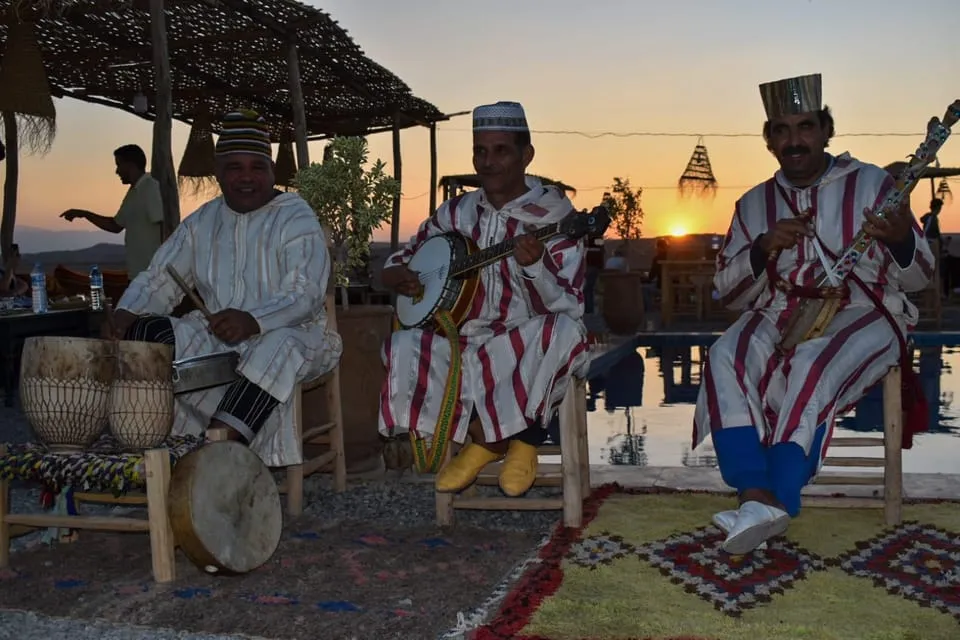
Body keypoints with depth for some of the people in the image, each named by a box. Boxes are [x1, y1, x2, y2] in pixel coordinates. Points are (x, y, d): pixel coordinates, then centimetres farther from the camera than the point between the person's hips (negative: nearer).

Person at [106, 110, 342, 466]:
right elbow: (158, 279, 11)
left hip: (288, 333, -5)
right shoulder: (201, 222, 13)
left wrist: (252, 320, -39)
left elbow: (305, 293, -18)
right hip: (214, 337, 5)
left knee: (276, 350, -40)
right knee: (143, 334, -20)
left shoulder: (296, 218, -4)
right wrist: (126, 313, -12)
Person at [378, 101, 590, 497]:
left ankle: (524, 436, -7)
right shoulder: (457, 211, 7)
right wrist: (394, 276, -6)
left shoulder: (554, 215, -6)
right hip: (463, 343, 4)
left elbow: (568, 308, -15)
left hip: (526, 351, -3)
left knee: (566, 332, -36)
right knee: (403, 347, -25)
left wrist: (534, 266, -34)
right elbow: (402, 256, 18)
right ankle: (483, 437, -2)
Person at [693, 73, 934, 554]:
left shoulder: (871, 183, 4)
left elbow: (916, 279, 2)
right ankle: (756, 496, -36)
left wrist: (901, 240, -22)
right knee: (725, 360, -28)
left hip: (861, 314, -3)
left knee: (811, 366, -36)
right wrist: (763, 248, -12)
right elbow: (728, 293, 8)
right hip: (779, 316, 3)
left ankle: (776, 501, -34)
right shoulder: (753, 203, 11)